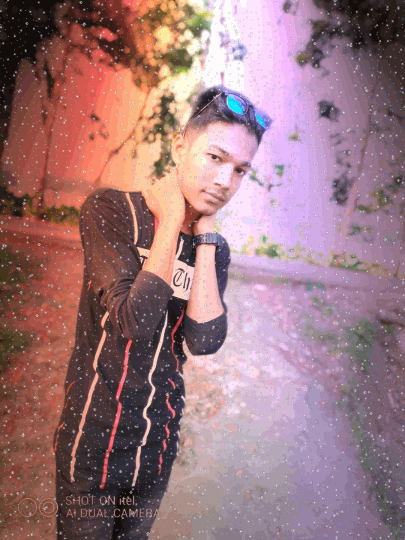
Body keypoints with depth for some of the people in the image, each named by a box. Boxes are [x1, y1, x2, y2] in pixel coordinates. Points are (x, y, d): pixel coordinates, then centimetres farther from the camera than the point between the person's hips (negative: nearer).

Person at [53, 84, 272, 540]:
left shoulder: (213, 247, 1)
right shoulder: (109, 209, -13)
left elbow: (204, 341, -15)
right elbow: (134, 320, -26)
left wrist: (204, 235, -13)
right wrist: (173, 220, -19)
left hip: (158, 442, 5)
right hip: (93, 439, -4)